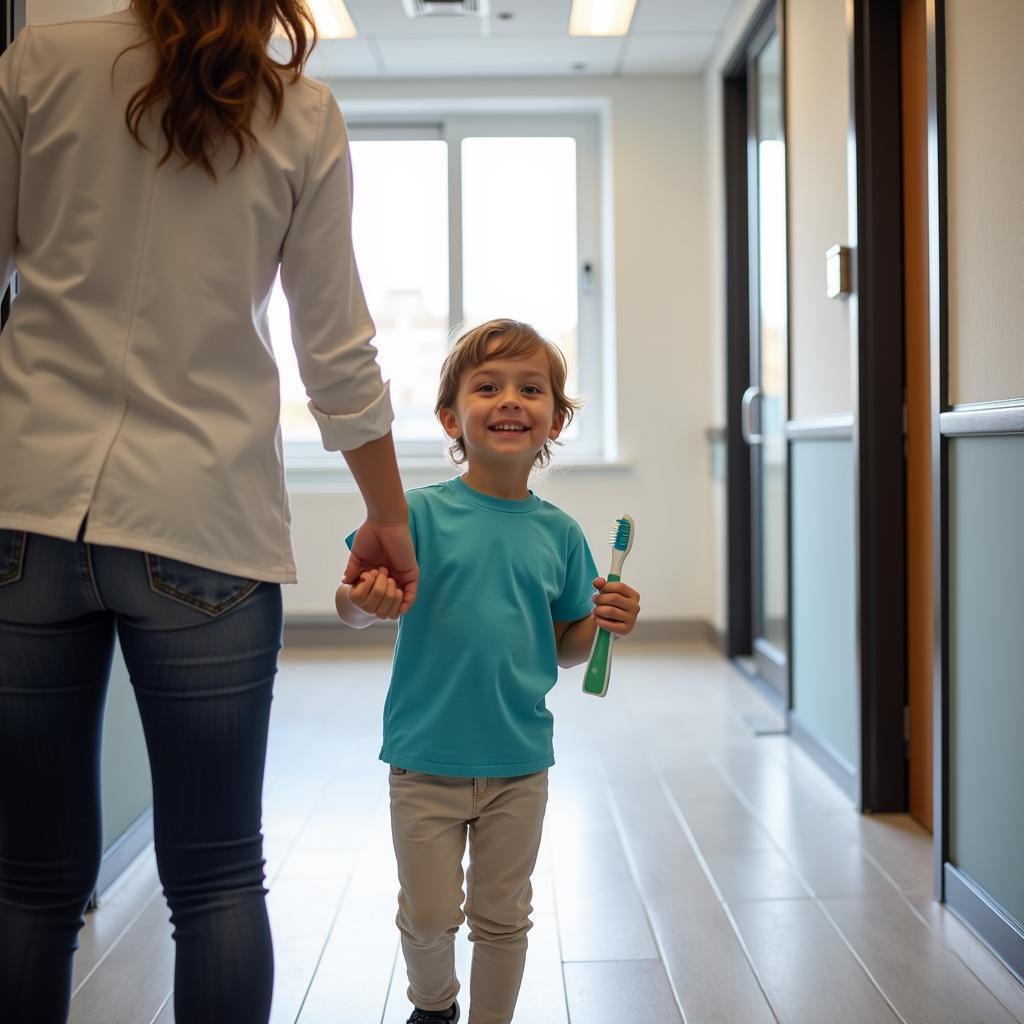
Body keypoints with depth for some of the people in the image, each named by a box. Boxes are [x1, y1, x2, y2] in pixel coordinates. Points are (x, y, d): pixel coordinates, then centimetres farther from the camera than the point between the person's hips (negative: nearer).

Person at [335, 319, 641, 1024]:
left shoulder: (559, 534, 0)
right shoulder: (419, 513, -10)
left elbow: (564, 650, 9)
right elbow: (353, 604, -15)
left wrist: (603, 623, -10)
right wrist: (366, 600, -36)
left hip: (519, 763, 2)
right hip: (426, 759, -2)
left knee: (503, 917, 14)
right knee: (427, 917, 12)